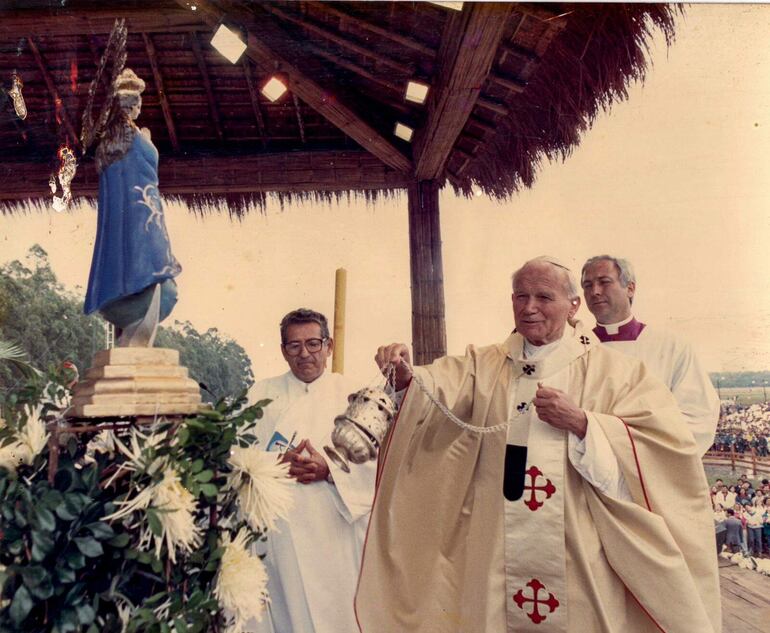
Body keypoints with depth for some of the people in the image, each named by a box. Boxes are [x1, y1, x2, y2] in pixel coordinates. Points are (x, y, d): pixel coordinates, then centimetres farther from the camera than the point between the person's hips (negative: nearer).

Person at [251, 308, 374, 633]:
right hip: (280, 530, 0)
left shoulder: (350, 394, 6)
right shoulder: (263, 394, 8)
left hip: (337, 529, 0)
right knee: (287, 606, 3)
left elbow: (374, 461, -3)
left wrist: (329, 470, -17)